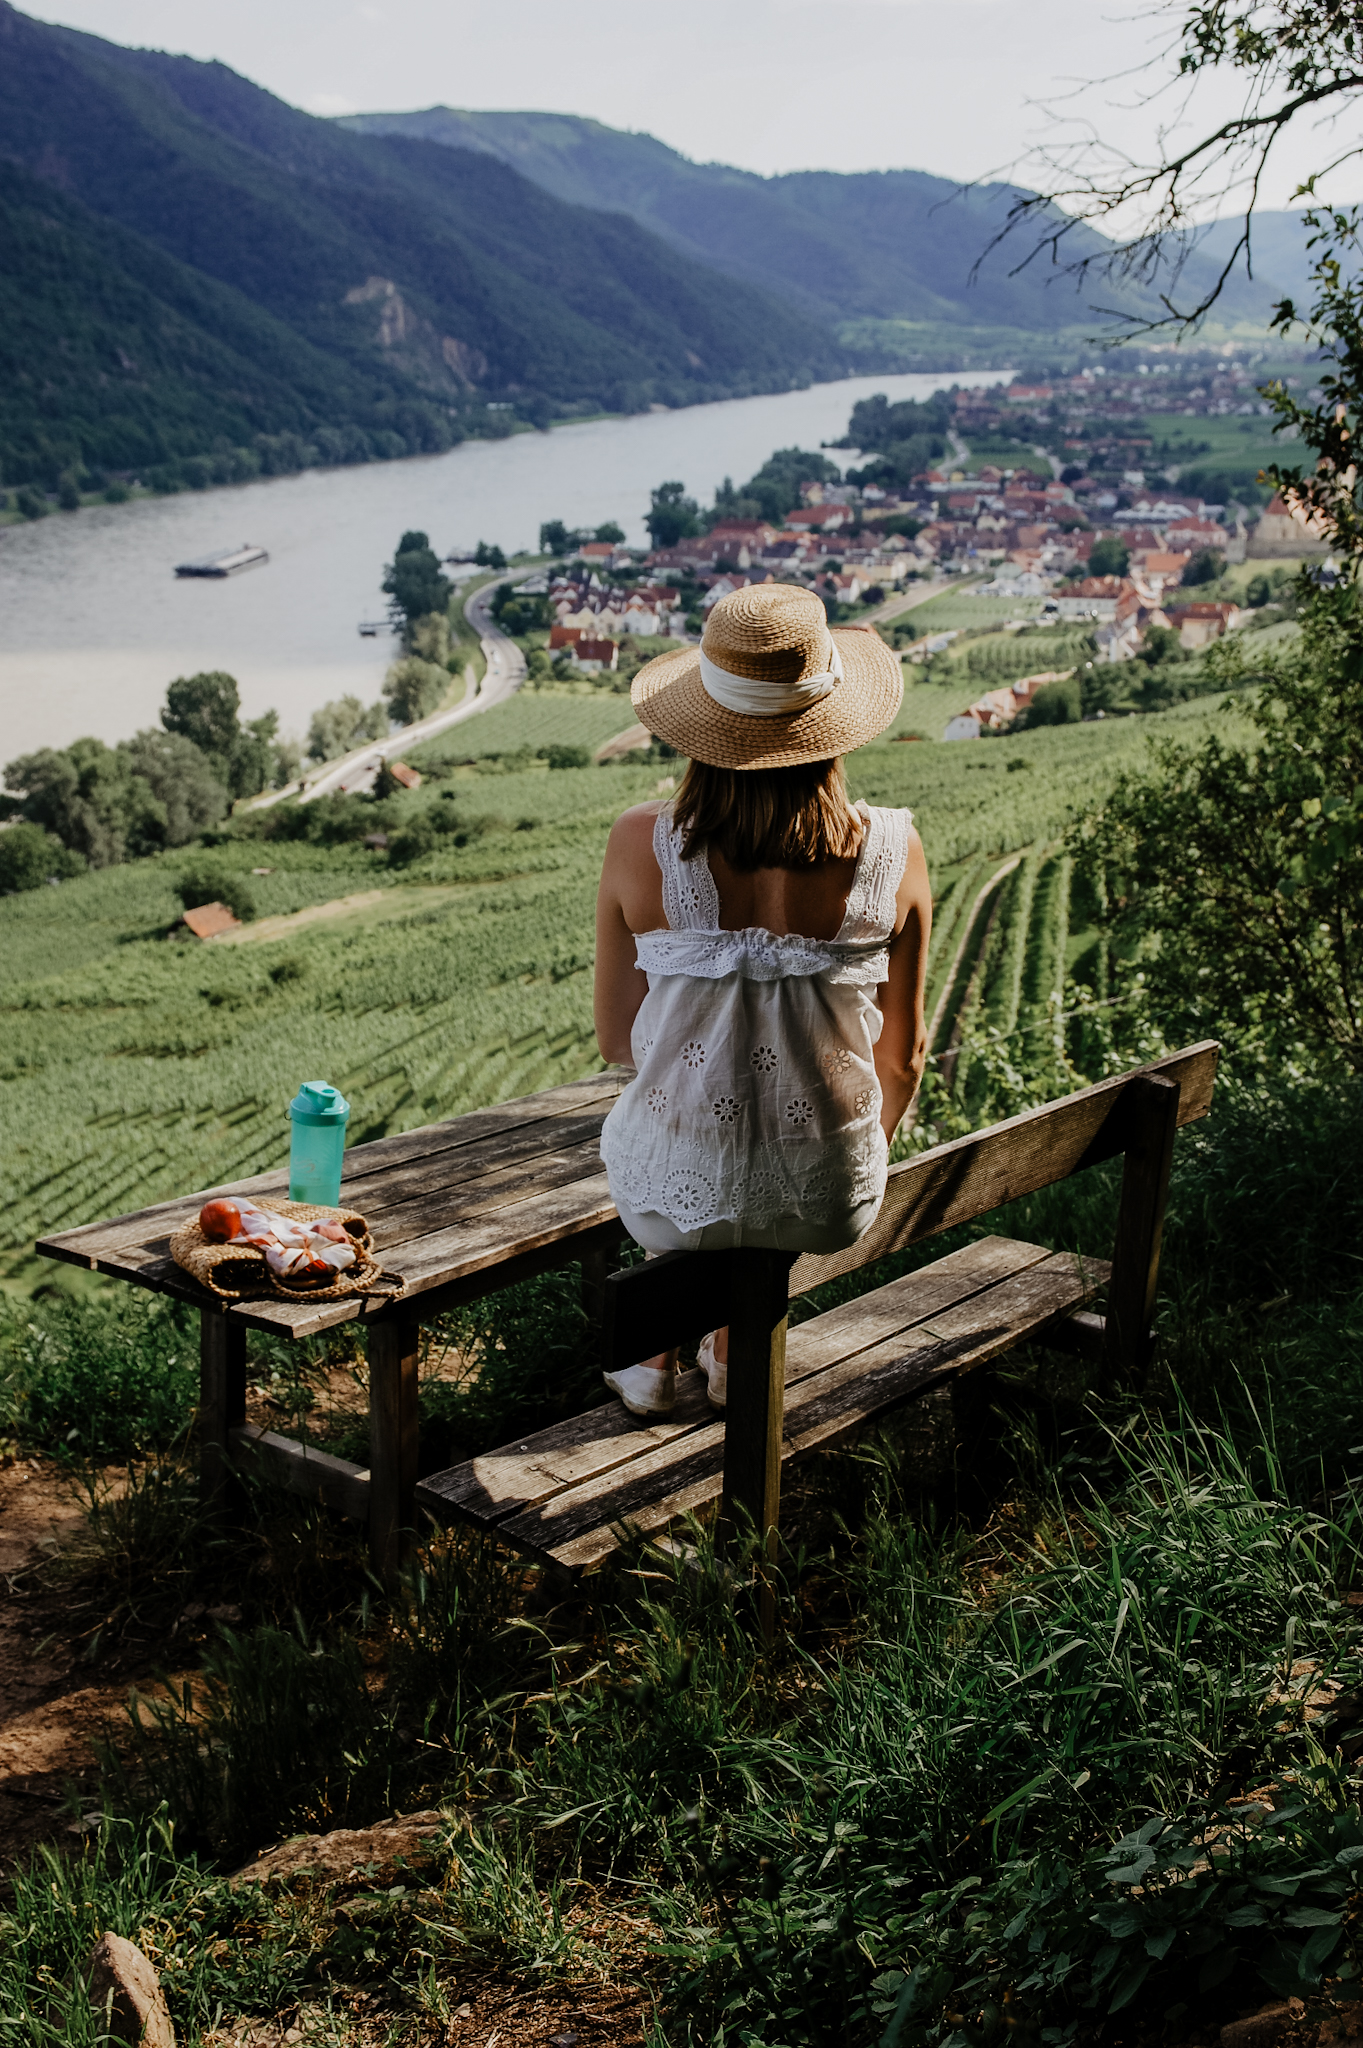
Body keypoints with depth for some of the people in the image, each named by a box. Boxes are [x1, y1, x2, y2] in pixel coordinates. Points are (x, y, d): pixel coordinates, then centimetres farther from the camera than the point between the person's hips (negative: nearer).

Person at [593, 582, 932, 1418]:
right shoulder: (891, 852, -14)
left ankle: (658, 1355, 48)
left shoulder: (642, 846, -16)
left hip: (676, 1195, 0)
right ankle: (734, 1347, 49)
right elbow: (901, 1054, -3)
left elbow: (616, 1039, -3)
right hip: (829, 1203, 1)